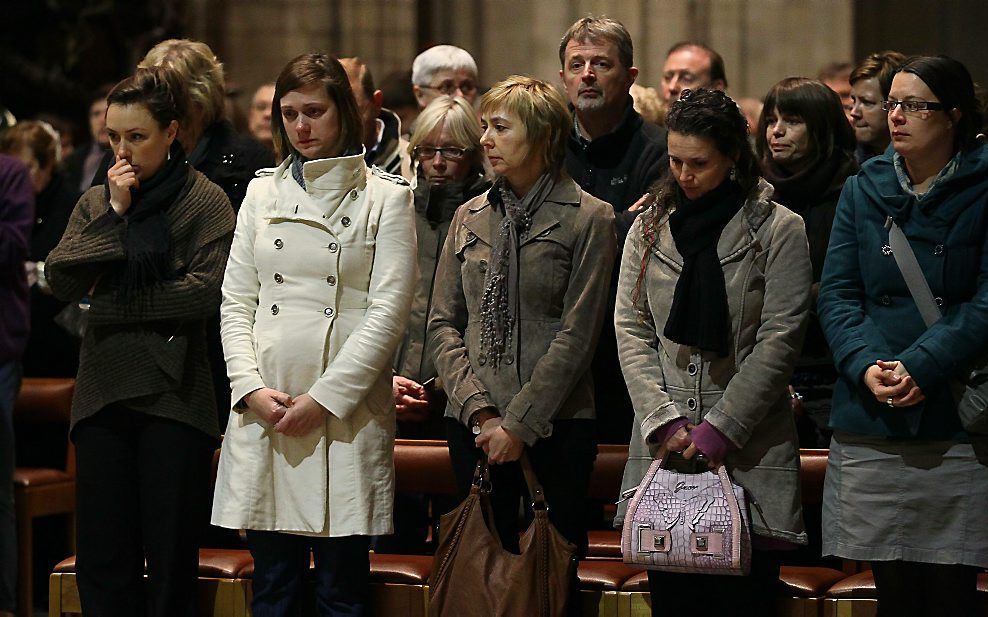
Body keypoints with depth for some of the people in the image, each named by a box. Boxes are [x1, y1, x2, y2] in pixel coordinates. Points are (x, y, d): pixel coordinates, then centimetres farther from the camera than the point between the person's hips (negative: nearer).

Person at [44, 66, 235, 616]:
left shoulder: (205, 201, 0)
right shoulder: (95, 203, 14)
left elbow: (206, 291, -12)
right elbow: (60, 279, 1)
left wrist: (113, 303, -5)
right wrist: (113, 214, -5)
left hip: (173, 395, -4)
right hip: (102, 393, 4)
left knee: (171, 560, 0)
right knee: (102, 559, 4)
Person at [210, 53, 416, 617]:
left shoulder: (386, 198, 3)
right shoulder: (263, 194, 15)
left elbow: (388, 312, -5)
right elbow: (236, 301, 11)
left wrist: (323, 399, -12)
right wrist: (251, 389, -5)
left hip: (347, 414, -3)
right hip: (265, 414, 3)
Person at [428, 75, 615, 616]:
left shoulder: (588, 218, -1)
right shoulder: (469, 217, 13)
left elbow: (576, 334, -7)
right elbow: (443, 324, 9)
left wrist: (519, 423, -12)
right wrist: (479, 411, -6)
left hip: (555, 426, -4)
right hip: (474, 428, 4)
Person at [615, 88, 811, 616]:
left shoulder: (779, 230, 0)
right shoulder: (650, 228, 12)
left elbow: (779, 341, -5)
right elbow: (631, 329, 7)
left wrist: (721, 429, -11)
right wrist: (665, 421, -6)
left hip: (749, 450, -3)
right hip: (664, 446, 3)